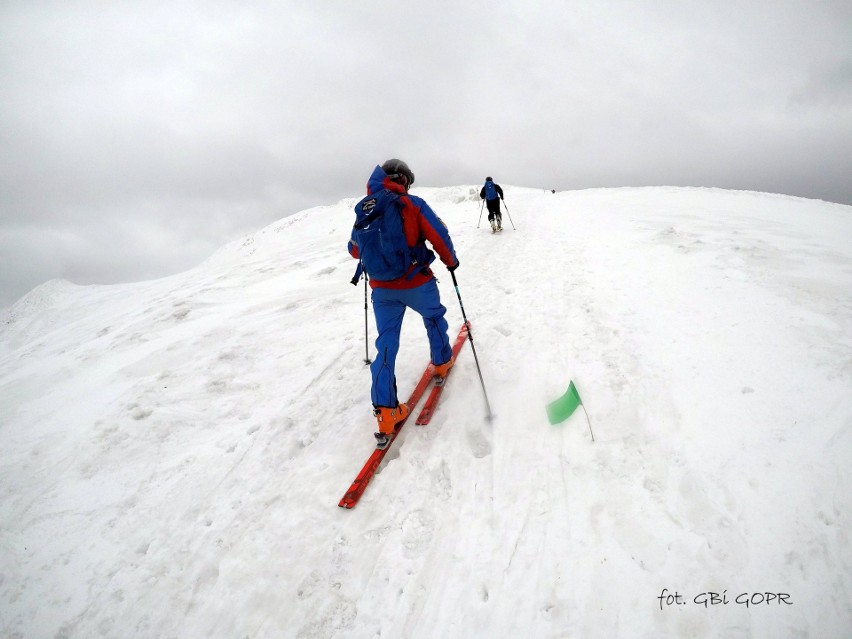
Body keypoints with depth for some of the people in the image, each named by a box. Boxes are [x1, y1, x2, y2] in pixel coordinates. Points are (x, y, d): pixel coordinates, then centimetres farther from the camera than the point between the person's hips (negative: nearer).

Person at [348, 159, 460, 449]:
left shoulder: (363, 210, 3)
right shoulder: (412, 204, -9)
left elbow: (355, 250, 13)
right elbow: (439, 236, -9)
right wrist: (450, 260, 10)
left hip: (382, 289, 3)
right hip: (417, 284, -3)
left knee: (386, 345, 5)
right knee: (434, 317, 28)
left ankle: (385, 411, -1)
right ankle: (441, 362, 46)